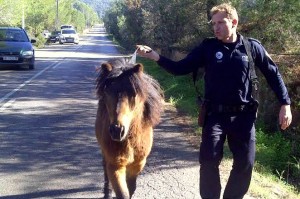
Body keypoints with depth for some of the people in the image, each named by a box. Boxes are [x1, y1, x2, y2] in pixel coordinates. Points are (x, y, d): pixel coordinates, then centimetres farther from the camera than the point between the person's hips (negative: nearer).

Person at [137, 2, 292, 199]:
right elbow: (181, 68, -2)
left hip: (243, 115, 1)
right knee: (208, 161, -5)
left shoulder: (252, 47, -1)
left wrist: (285, 104, 2)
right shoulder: (208, 47, -1)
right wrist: (155, 56, -14)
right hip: (215, 115, 0)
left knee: (245, 163, 4)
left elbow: (273, 74, 7)